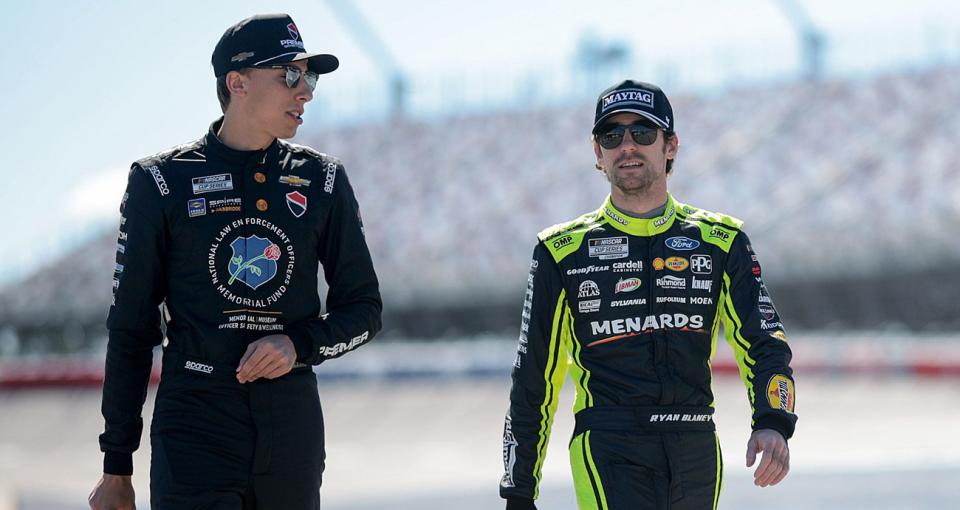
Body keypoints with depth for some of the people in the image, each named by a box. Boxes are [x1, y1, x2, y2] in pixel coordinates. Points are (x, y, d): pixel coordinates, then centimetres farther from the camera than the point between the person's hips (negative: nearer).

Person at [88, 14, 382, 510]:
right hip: (193, 429, -3)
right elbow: (130, 328, 4)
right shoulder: (163, 181, 2)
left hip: (292, 430, 3)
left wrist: (299, 345, -9)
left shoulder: (321, 180, 10)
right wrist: (116, 468, 3)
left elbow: (363, 310, 14)